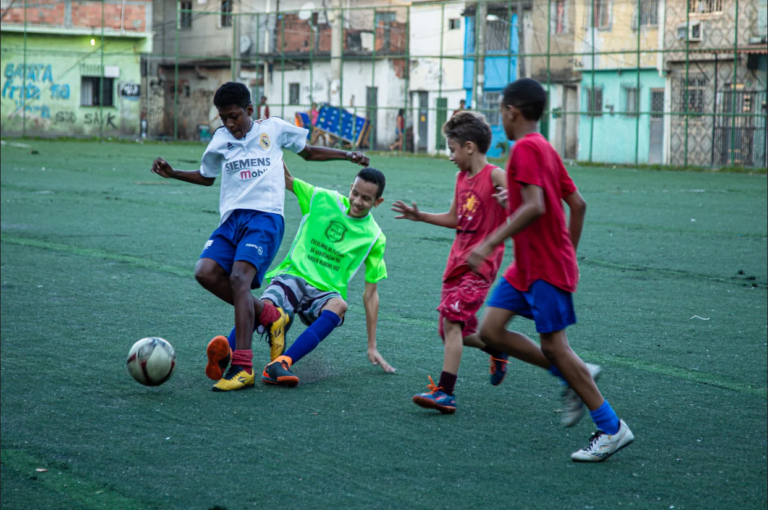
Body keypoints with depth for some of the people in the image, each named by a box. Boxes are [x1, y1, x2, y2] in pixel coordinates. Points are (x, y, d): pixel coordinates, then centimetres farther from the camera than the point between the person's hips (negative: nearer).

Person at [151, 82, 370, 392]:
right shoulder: (220, 140, 17)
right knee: (206, 273, -19)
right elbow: (207, 176, 33)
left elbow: (309, 152, 23)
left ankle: (243, 368, -29)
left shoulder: (274, 129, 9)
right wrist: (172, 174, 19)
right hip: (232, 217, 5)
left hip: (265, 215, -5)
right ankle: (270, 316, 1)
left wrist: (347, 155, 11)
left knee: (239, 277, -25)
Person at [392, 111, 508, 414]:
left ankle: (445, 392, -22)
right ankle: (497, 349, 37)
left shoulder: (495, 176, -9)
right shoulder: (461, 178, 14)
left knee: (452, 320, -20)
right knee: (451, 331, 10)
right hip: (457, 259, 8)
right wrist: (419, 216, 19)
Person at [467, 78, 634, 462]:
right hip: (526, 266, 10)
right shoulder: (544, 149, 15)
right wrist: (568, 254, 22)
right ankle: (577, 375, 11)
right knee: (490, 331, 5)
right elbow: (578, 205, 16)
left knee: (553, 346, -7)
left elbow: (535, 206, -26)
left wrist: (490, 244, -25)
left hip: (545, 267, -10)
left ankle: (612, 429, 0)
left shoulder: (525, 149, -14)